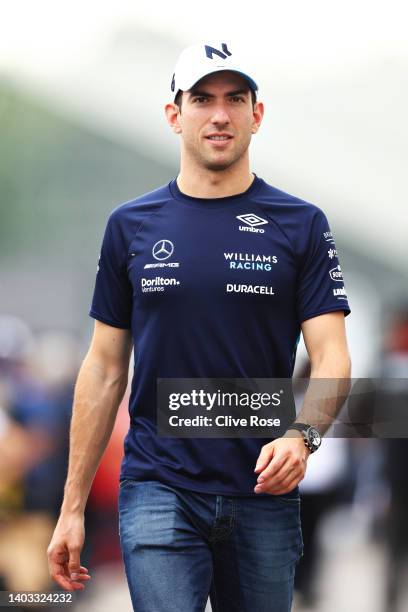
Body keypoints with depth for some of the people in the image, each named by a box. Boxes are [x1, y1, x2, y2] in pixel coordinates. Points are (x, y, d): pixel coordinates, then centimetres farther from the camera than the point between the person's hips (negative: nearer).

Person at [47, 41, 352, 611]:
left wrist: (301, 436, -26)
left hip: (265, 496, 1)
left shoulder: (301, 225, 2)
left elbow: (331, 356, -4)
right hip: (159, 493, 0)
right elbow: (105, 369, 9)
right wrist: (72, 507, 6)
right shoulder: (132, 225, 6)